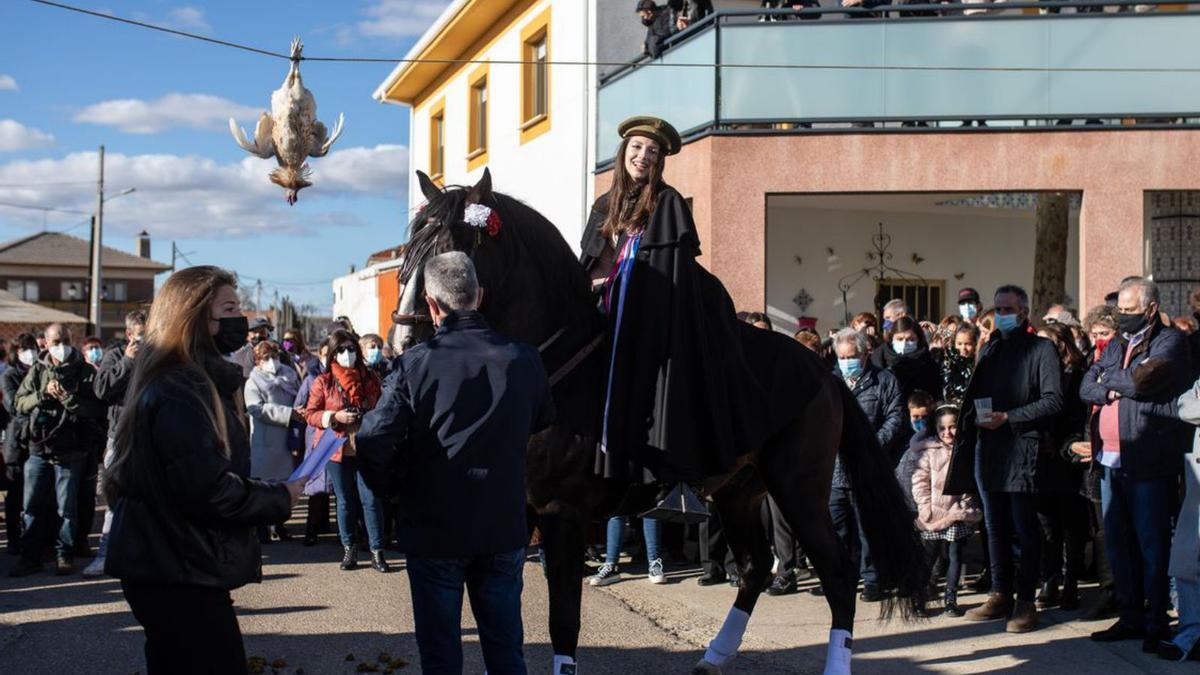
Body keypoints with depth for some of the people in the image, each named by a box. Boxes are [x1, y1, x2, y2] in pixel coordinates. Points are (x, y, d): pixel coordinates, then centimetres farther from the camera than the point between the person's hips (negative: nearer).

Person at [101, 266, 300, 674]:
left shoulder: (190, 381, 15)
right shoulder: (181, 392, -18)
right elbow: (209, 487, -25)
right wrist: (280, 499, -12)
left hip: (171, 567, 11)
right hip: (180, 574, -11)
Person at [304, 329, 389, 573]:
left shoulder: (369, 379, 7)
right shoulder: (323, 382, 2)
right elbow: (310, 414, 0)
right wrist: (335, 417, -15)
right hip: (337, 449, 0)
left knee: (370, 499, -5)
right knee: (345, 501, 8)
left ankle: (377, 552, 0)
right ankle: (349, 549, 20)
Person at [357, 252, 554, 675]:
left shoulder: (415, 364, -14)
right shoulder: (524, 360, -4)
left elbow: (373, 445, -17)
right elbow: (545, 427, 7)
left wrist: (398, 490, 1)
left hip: (434, 533, -3)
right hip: (505, 529, 3)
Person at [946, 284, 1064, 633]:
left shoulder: (1041, 349, -3)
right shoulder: (990, 349, 18)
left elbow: (1053, 400, -11)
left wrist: (1008, 418, -16)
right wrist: (976, 417, 4)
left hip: (1022, 450, -7)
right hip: (987, 450, 7)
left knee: (1025, 529, -2)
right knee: (995, 528, 12)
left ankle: (1026, 601, 3)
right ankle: (1000, 595, 20)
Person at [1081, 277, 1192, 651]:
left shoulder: (1171, 342, -4)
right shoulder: (1116, 345, 18)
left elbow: (1140, 381, -19)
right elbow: (1086, 387, 10)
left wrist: (1108, 376, -1)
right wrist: (1110, 391, -10)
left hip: (1150, 462, -7)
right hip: (1112, 460, 7)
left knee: (1152, 546, -2)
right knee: (1118, 543, 12)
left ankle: (1156, 624, 6)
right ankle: (1130, 618, 21)